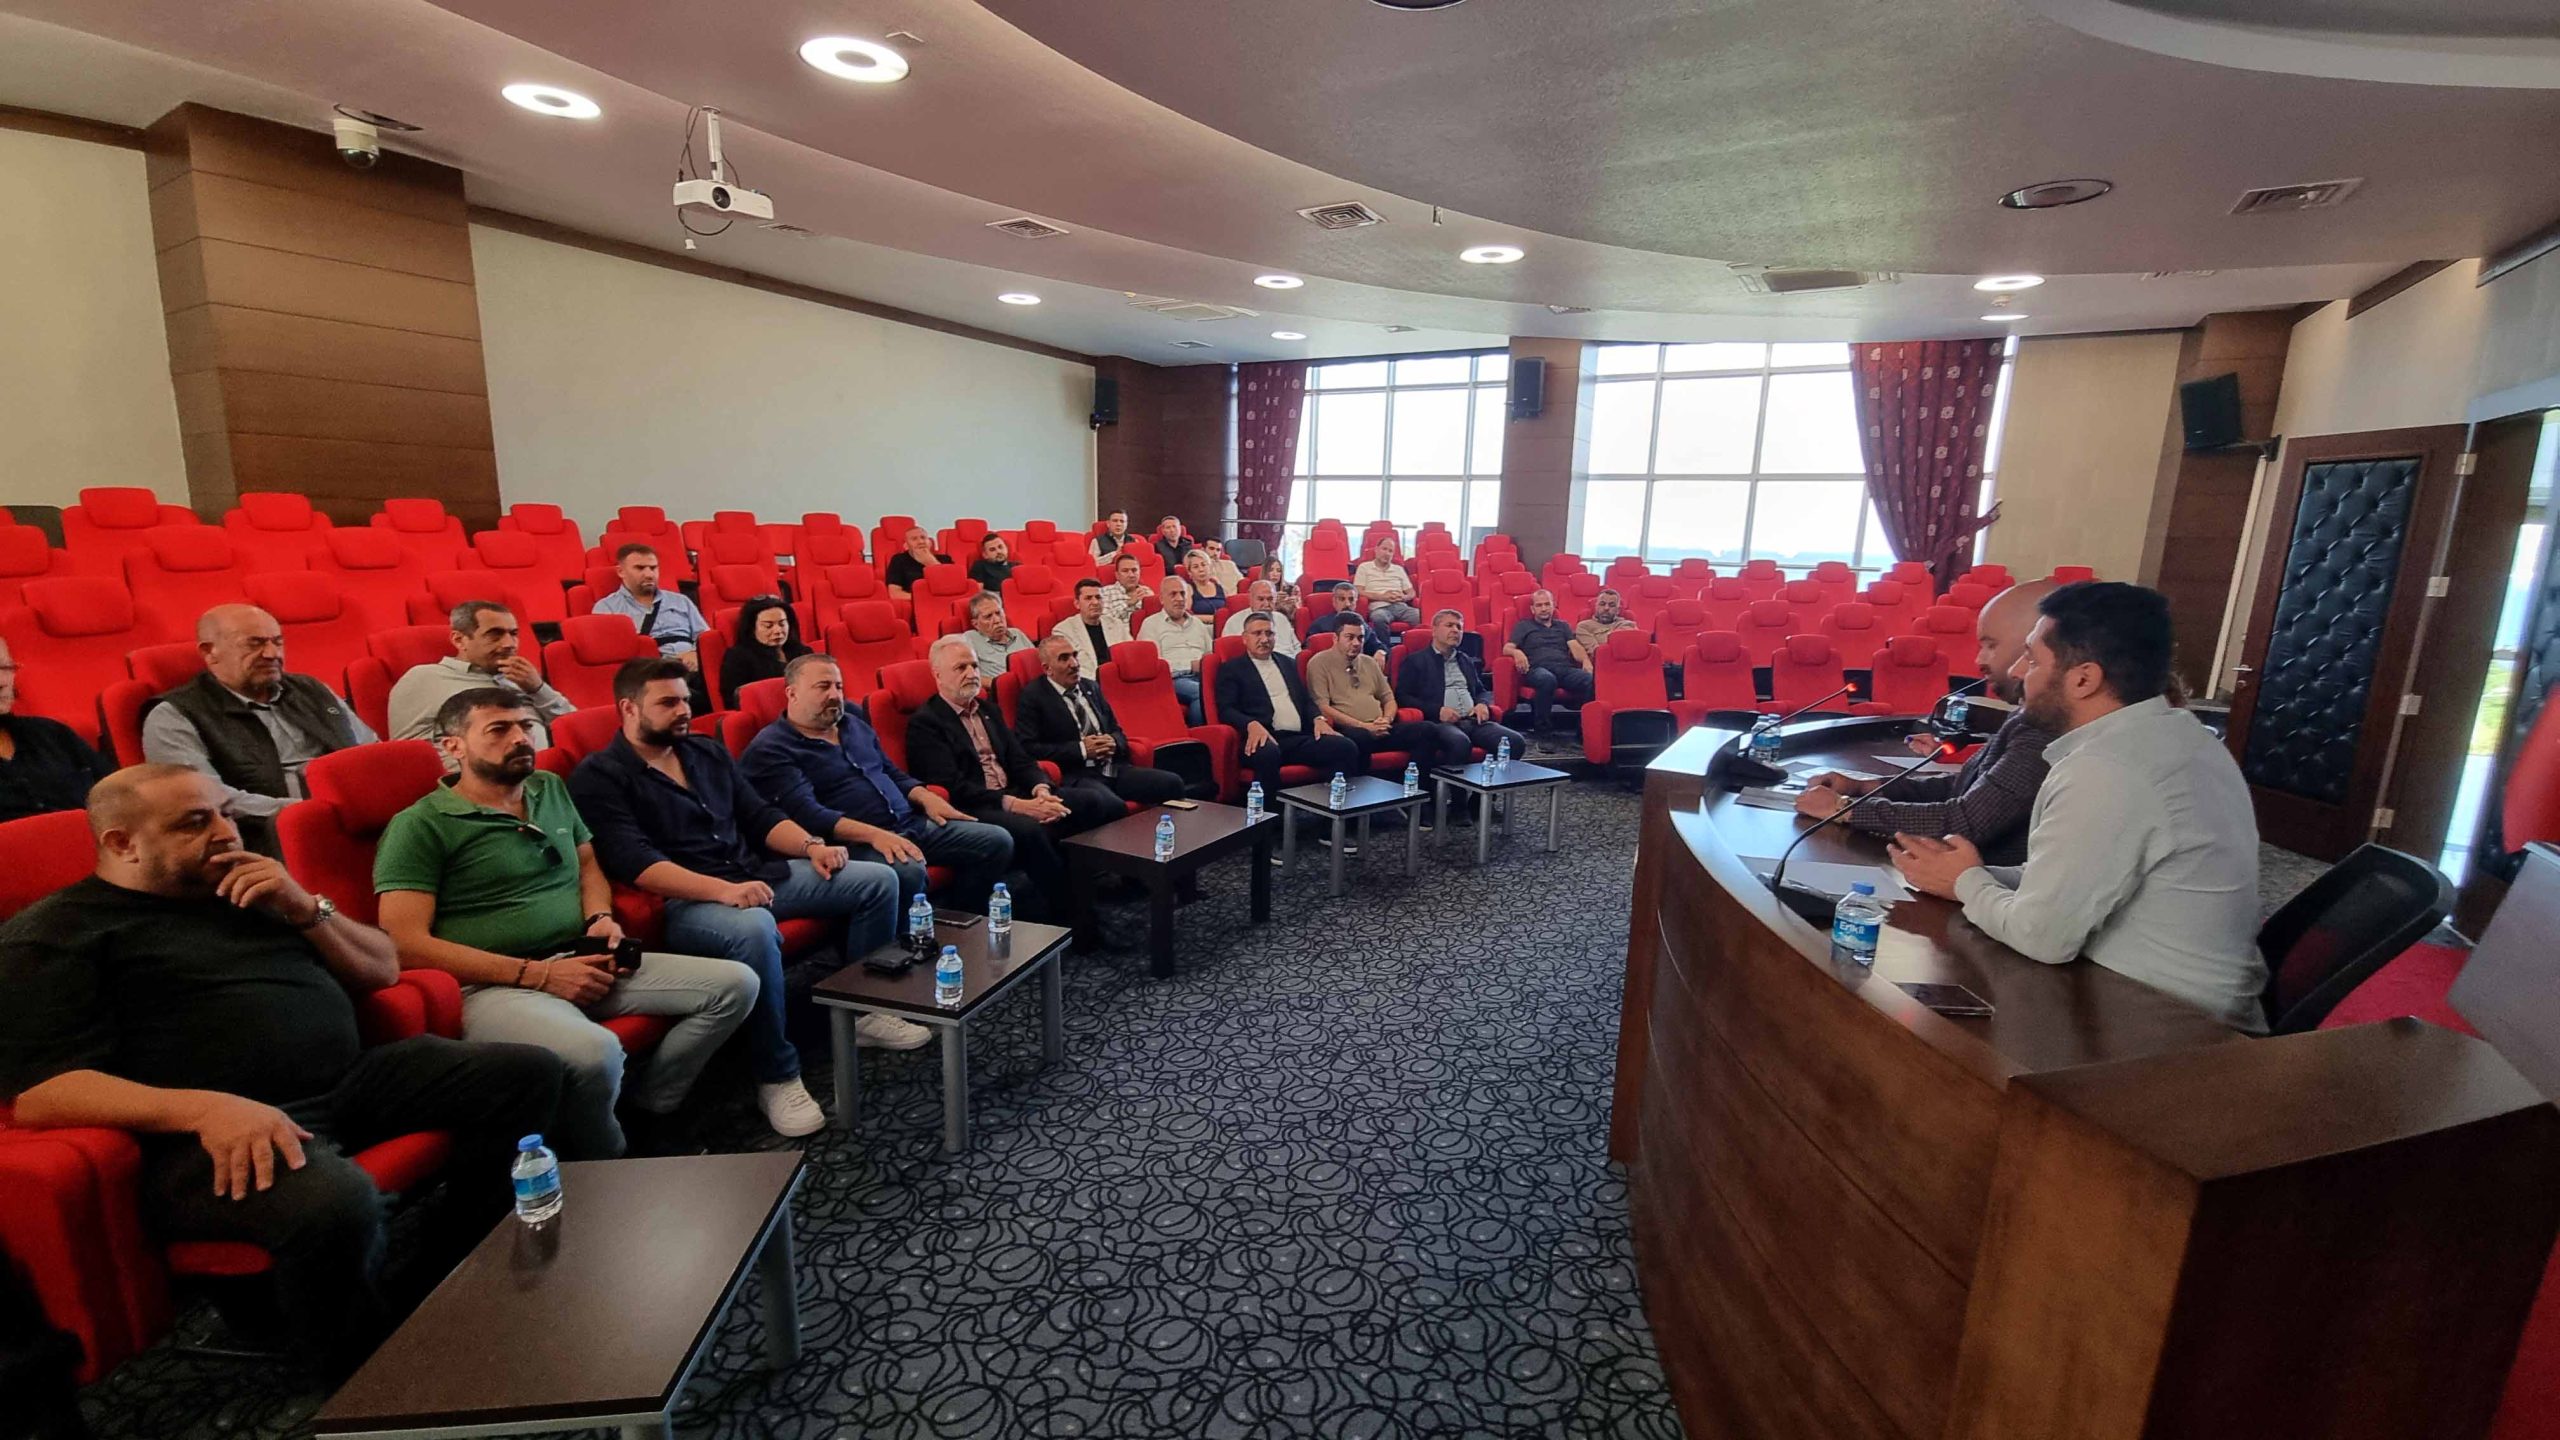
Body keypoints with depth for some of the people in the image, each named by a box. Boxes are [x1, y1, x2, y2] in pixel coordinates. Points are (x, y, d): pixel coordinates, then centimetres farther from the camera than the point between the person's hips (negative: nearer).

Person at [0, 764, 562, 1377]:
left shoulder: (248, 888, 22)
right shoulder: (53, 933, 4)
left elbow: (382, 970, 22)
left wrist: (307, 908, 4)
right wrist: (204, 1108, -26)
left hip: (354, 1081, 7)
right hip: (213, 1133, -7)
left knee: (528, 1073, -8)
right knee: (335, 1201, -38)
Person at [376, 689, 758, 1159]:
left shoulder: (551, 789, 17)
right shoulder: (420, 825, -4)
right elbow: (405, 943, -11)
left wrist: (601, 918, 4)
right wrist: (537, 974, -15)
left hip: (582, 963, 7)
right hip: (494, 984, -7)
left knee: (736, 983, -6)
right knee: (594, 1051, -37)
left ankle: (651, 1112, 4)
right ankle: (607, 1167, -6)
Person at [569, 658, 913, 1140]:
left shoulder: (708, 752, 17)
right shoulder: (598, 777, -5)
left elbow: (759, 815, 17)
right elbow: (633, 863, -19)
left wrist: (811, 845, -4)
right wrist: (723, 890, -32)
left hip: (761, 875, 8)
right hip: (683, 901, -7)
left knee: (878, 880, -2)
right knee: (754, 929, -41)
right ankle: (777, 1077, -23)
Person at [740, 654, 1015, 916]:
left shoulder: (854, 724, 20)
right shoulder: (770, 749, -5)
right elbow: (805, 813, -18)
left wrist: (925, 797, 5)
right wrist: (873, 834, -29)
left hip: (911, 824, 8)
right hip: (855, 842, -8)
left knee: (997, 841, -4)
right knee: (907, 872, -39)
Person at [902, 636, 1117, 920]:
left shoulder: (987, 709, 22)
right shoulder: (924, 723, -2)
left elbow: (1019, 759, 15)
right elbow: (953, 786, -13)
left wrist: (1041, 790, -8)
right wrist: (1015, 804, -22)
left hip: (1018, 795, 7)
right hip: (974, 810, -7)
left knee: (1100, 801, -16)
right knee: (1029, 830, -39)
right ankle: (1064, 916, -23)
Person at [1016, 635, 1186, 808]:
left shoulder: (1091, 688, 19)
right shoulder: (1033, 696, 1)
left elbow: (1117, 730, 25)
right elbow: (1027, 748, -9)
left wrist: (1113, 742, -1)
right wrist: (1082, 750, -12)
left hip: (1113, 769, 7)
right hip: (1075, 777, -6)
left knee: (1172, 783, -15)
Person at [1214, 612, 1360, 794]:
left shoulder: (1287, 664, 28)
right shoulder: (1231, 669, 11)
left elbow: (1306, 700, 26)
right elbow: (1226, 709, -1)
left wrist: (1318, 719, 3)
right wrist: (1252, 725, -21)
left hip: (1300, 738, 5)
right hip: (1266, 738, -5)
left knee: (1347, 748, -20)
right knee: (1267, 753, -41)